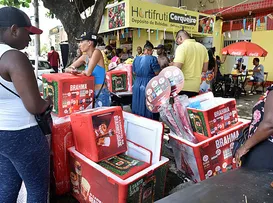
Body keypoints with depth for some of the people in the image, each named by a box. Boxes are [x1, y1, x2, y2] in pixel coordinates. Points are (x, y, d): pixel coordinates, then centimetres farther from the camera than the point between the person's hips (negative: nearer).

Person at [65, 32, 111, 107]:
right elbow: (67, 69, 12)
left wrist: (80, 72, -3)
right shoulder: (85, 57, 7)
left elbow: (88, 73, -25)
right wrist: (72, 70, -11)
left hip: (101, 94, -7)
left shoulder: (97, 52, -14)